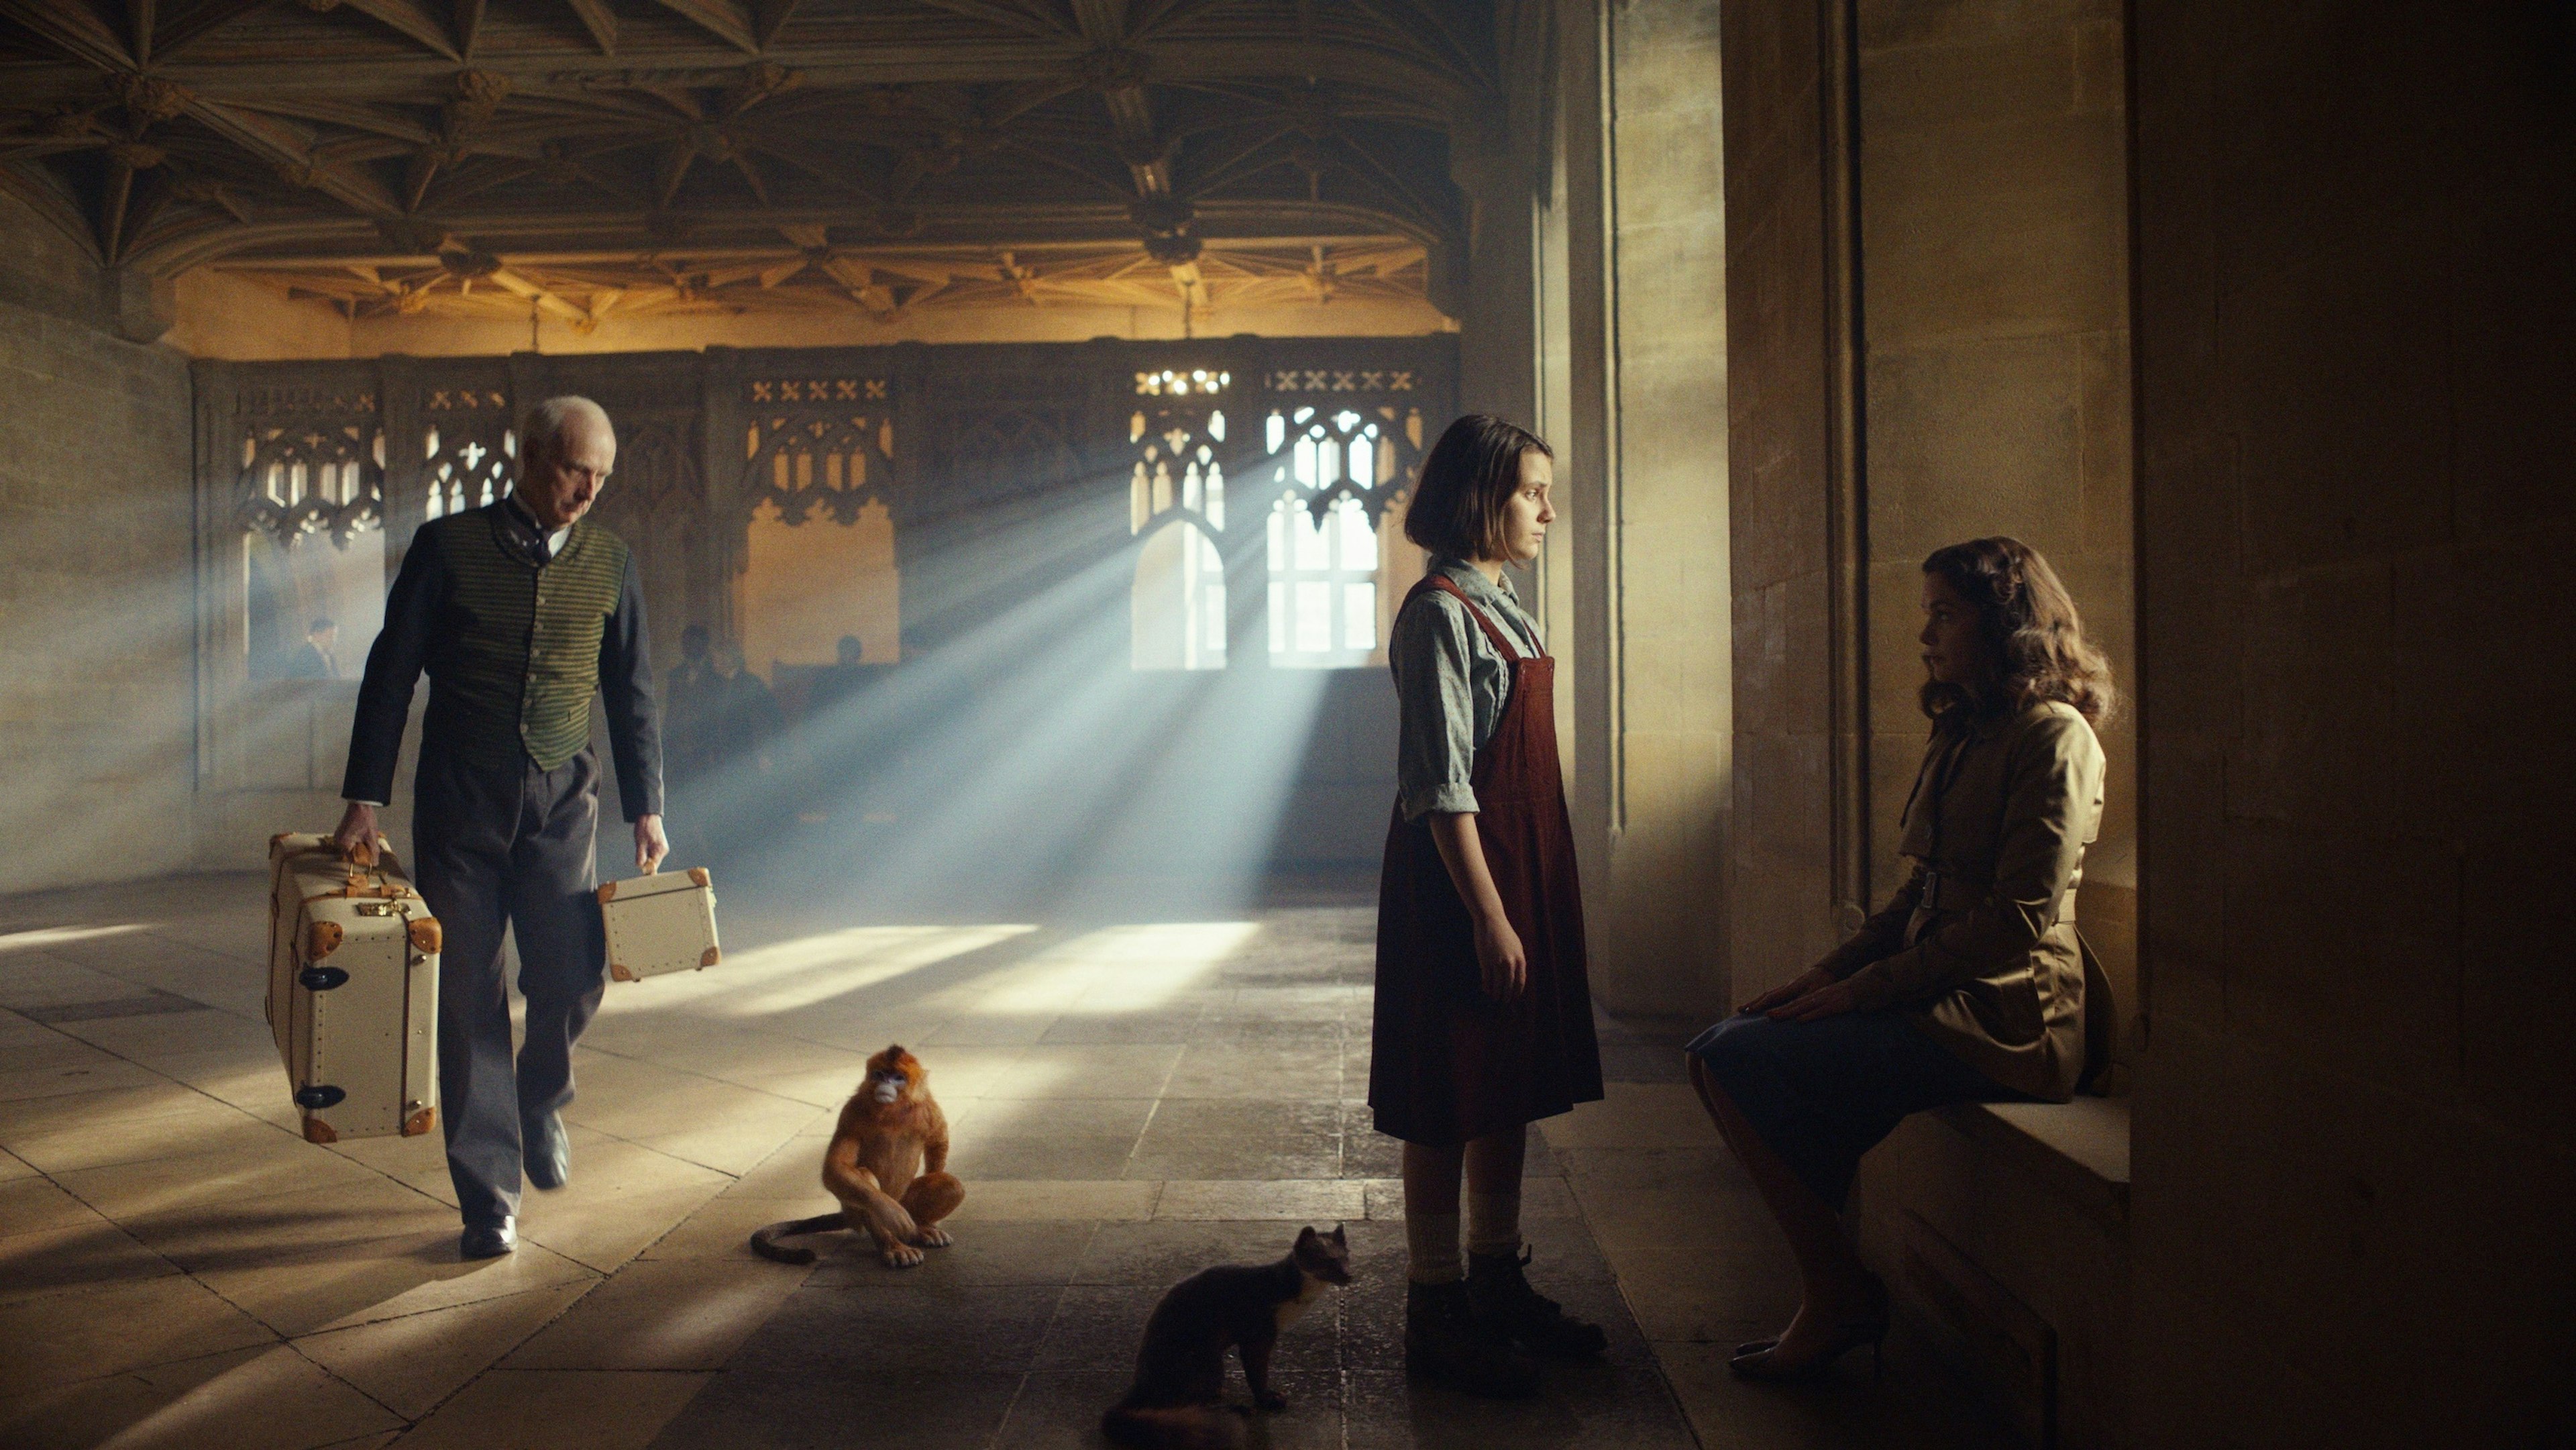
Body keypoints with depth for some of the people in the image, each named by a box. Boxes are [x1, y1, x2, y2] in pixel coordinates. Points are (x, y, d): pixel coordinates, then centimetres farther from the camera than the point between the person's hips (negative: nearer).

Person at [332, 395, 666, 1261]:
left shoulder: (609, 563, 6)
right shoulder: (448, 547, -1)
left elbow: (632, 695, 11)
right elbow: (390, 675, 1)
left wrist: (646, 808, 8)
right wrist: (365, 800, -2)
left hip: (561, 802, 2)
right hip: (458, 802, -1)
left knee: (571, 980, -8)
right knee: (468, 1001, 1)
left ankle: (540, 1101, 26)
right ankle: (488, 1201, 11)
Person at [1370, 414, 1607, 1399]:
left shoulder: (1501, 606, 14)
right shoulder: (1439, 613, -14)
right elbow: (1442, 785, -19)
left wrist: (1534, 898, 16)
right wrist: (1489, 915, -21)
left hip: (1526, 868, 9)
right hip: (1460, 880, -9)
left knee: (1513, 1090, 16)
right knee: (1448, 1103, 0)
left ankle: (1498, 1283, 29)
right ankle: (1437, 1315, 12)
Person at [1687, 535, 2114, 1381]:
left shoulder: (2054, 735, -10)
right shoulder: (1961, 734, 19)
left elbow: (2019, 921, -18)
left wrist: (1864, 989, -16)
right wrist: (1826, 975, 6)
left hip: (2000, 1018, -9)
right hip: (1939, 998, 9)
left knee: (1731, 1060, -16)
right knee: (1727, 1048, 0)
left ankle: (1840, 1298, -2)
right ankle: (1836, 1297, 4)